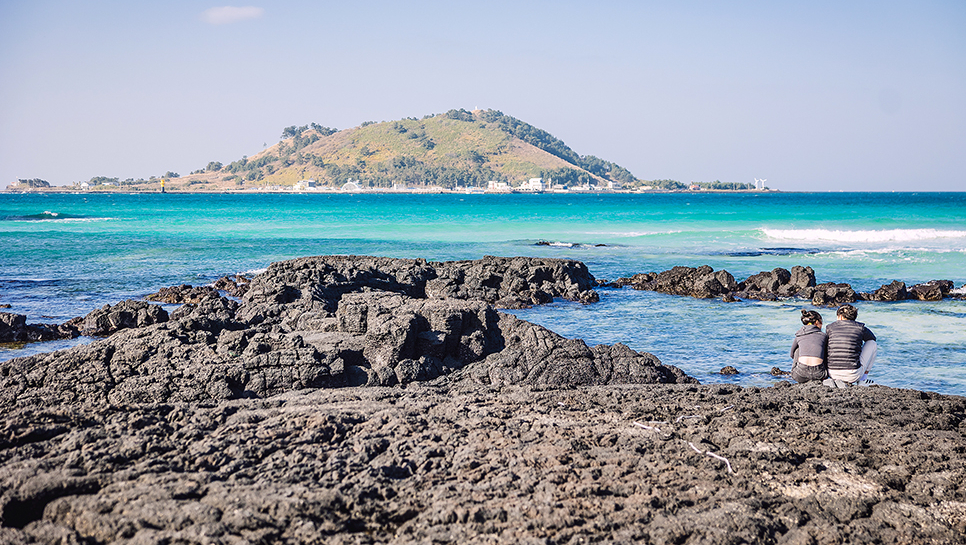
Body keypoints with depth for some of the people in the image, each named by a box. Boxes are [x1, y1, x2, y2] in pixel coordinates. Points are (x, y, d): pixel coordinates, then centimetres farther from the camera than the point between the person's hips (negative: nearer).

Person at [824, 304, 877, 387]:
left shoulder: (830, 327, 10)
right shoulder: (860, 328, 7)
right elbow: (873, 338, 30)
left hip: (832, 374, 2)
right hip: (853, 375, -2)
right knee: (872, 344, 22)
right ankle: (862, 380, 19)